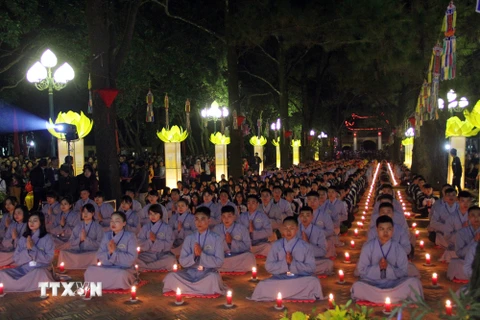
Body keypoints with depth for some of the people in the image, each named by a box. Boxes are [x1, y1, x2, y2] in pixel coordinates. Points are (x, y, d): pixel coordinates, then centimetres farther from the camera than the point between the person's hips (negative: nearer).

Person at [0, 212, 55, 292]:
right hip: (23, 269, 3)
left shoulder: (47, 238, -1)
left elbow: (48, 259, -8)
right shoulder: (23, 238, 9)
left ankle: (18, 287, -15)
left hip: (39, 270, -3)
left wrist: (33, 248, -14)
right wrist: (27, 249, -12)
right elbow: (16, 259, 5)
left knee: (40, 274, -38)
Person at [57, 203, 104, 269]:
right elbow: (70, 242, 12)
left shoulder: (98, 227, 5)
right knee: (63, 253, -26)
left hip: (92, 252, -3)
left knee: (96, 256, -39)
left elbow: (99, 244, -4)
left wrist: (86, 238, -13)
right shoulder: (78, 226, 17)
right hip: (78, 252, 3)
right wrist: (80, 239, -8)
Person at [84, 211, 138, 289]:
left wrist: (115, 251, -19)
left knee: (121, 275, -39)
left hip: (124, 269, -4)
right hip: (106, 268, 4)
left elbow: (131, 258, -11)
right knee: (89, 270, -24)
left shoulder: (130, 236, -5)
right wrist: (109, 252, -15)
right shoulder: (106, 235, 9)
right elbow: (99, 255, 5)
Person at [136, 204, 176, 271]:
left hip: (163, 255, -1)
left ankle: (145, 266, -18)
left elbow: (168, 245, -6)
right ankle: (161, 267, -18)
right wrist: (150, 240, -15)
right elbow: (140, 244, 2)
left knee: (171, 260, -34)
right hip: (148, 255, 1)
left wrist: (155, 240, -17)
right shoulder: (145, 227, 10)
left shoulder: (167, 228, 2)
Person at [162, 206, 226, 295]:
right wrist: (194, 255, -17)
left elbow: (219, 262, -8)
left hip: (208, 273, -3)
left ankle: (187, 289, -13)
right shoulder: (189, 238, 7)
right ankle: (203, 290, -15)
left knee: (214, 278, -38)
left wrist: (201, 254, -18)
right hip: (191, 273, 3)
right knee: (170, 277, -24)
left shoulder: (216, 238, -1)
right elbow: (183, 262, 2)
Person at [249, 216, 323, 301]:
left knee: (314, 282, -33)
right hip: (280, 278, 1)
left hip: (300, 279, -1)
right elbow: (268, 266, 2)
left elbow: (311, 268, -3)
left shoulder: (305, 246, 4)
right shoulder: (276, 245, 8)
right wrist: (285, 262, -13)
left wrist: (293, 262, -15)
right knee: (262, 286, -28)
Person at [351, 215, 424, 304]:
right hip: (372, 284, -1)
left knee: (413, 282, -25)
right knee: (357, 286, -33)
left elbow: (403, 273, 1)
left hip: (393, 285, 1)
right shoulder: (368, 247, 1)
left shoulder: (398, 249, 2)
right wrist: (378, 267, -17)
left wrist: (388, 267, -16)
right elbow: (361, 270, -1)